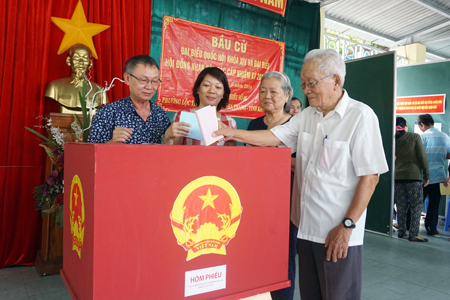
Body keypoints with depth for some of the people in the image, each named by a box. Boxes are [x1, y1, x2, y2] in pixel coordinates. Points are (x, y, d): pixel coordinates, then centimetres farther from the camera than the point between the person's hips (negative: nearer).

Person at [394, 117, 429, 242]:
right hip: (414, 175, -3)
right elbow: (422, 157, -4)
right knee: (416, 206, 3)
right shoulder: (415, 137, -3)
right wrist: (426, 175, 2)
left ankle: (401, 231, 15)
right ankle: (413, 234, 1)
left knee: (401, 206, 9)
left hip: (398, 176, 3)